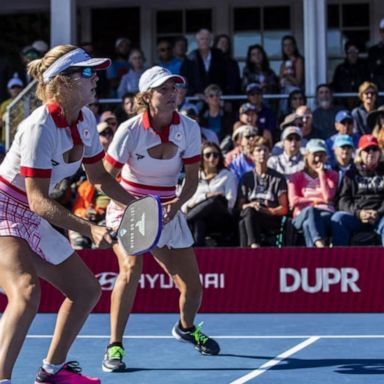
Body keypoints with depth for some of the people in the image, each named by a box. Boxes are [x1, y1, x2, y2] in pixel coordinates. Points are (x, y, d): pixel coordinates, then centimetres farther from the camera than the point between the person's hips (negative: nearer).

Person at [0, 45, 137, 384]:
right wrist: (89, 229, -38)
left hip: (34, 220, 9)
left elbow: (100, 178, 13)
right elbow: (38, 200, -28)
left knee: (87, 290, 14)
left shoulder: (85, 120, 0)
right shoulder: (40, 127, -26)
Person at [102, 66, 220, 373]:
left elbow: (192, 179, -5)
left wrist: (176, 203, -25)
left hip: (169, 211, 3)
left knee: (192, 287, 2)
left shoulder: (189, 128, -9)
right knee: (131, 267, -29)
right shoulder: (130, 130, -18)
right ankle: (115, 346, -18)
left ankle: (186, 328, 38)